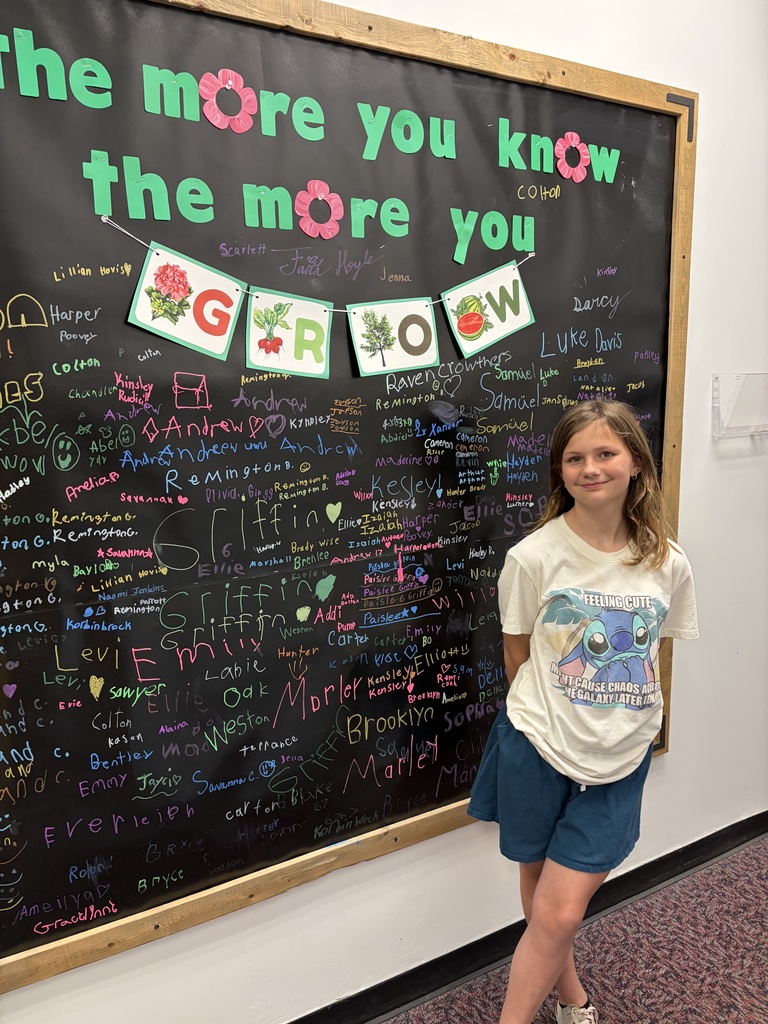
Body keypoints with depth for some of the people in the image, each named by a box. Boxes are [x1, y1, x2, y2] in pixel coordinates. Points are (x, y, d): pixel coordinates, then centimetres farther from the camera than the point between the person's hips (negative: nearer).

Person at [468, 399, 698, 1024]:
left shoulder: (668, 564, -6)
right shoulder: (534, 556, -14)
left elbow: (650, 655, 8)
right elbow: (518, 656, -1)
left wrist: (618, 724, 7)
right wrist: (546, 716, 3)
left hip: (619, 761, 1)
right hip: (538, 751, -1)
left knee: (560, 913, 2)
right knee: (545, 904, 19)